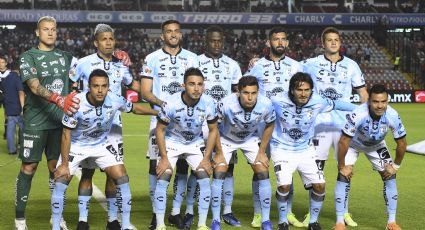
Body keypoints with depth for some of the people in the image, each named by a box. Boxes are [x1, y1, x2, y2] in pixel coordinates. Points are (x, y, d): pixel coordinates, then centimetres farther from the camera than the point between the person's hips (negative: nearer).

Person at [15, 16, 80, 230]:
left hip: (60, 120, 4)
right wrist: (59, 100, -34)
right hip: (35, 121, -4)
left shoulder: (65, 57, 13)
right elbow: (35, 86, -17)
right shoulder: (28, 57, -3)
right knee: (29, 167, 0)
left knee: (56, 166, 9)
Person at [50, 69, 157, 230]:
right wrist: (64, 164, -18)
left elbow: (135, 108, 1)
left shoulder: (115, 101, -21)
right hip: (76, 145, -2)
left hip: (101, 144, 3)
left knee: (122, 178, -7)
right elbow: (66, 134, -20)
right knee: (61, 182, -13)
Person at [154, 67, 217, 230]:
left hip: (195, 144, 2)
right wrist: (164, 158, -17)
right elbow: (160, 130, -15)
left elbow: (213, 130, -7)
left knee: (204, 179, -10)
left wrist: (206, 158, -10)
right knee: (162, 179, -14)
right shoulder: (171, 104, -30)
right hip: (172, 142, -2)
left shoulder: (208, 103, -23)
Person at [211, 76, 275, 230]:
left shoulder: (266, 105, -28)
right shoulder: (226, 104, -36)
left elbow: (269, 125, -6)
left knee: (263, 174, -7)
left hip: (251, 139, 2)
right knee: (218, 174, -13)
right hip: (226, 139, -2)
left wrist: (262, 152, -4)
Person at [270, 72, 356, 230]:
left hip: (306, 150, 3)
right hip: (282, 149, -3)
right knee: (284, 185, -21)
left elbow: (337, 105, 5)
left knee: (319, 185, -7)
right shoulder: (277, 102, -21)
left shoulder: (318, 103, -14)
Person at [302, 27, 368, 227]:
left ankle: (344, 212, 16)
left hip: (344, 124, 1)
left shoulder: (351, 65, 5)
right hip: (319, 124, -1)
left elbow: (363, 93, 8)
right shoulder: (312, 64, 2)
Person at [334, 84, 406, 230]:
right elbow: (343, 142, -32)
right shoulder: (358, 115, -42)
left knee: (389, 176, -5)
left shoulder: (392, 116, -31)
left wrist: (395, 166, -7)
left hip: (376, 146, 3)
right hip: (352, 144, -3)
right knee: (343, 176, -16)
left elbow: (401, 143, -14)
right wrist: (342, 167, -24)